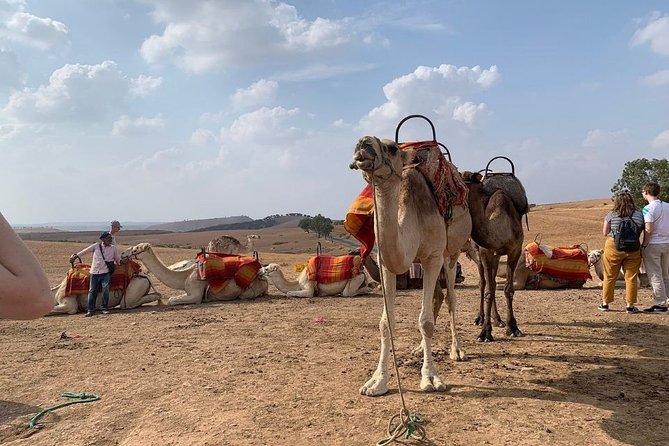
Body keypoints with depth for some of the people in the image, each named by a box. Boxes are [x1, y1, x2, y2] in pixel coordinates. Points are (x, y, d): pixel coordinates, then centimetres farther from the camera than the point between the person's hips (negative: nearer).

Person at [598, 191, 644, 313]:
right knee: (631, 277, 8)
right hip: (633, 249, 1)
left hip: (613, 247, -1)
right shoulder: (639, 215, -1)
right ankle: (630, 305, 11)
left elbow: (605, 232, 1)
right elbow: (642, 231, 5)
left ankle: (605, 303, 19)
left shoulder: (611, 215, -6)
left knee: (609, 277, 10)